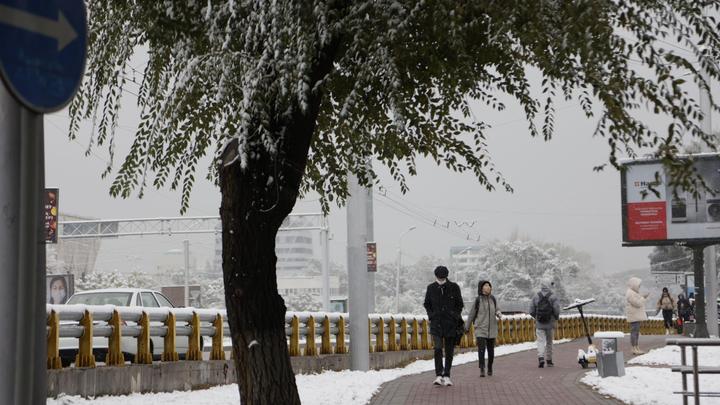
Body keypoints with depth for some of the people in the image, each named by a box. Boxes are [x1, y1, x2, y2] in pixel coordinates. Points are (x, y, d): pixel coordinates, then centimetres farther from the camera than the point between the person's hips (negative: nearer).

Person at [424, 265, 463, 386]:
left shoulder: (454, 287, -3)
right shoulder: (431, 288, 1)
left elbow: (459, 304, 8)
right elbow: (427, 304, 14)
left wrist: (455, 316, -4)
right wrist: (431, 315, 0)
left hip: (450, 324, 0)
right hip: (436, 323, 0)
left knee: (449, 351, 5)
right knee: (438, 349, -14)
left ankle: (447, 376, 14)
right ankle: (438, 375, -17)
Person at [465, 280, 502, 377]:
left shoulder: (493, 299, 3)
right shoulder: (478, 299, -5)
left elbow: (496, 310, 18)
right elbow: (472, 313, 3)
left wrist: (499, 314, -6)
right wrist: (467, 326, 9)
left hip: (492, 330, 3)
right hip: (481, 329, -3)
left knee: (491, 350, 10)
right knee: (481, 350, -14)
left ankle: (490, 368, 28)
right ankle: (482, 369, -13)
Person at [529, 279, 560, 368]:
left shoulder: (536, 297, -1)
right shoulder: (553, 297, -8)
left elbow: (531, 311, 0)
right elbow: (557, 311, -13)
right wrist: (556, 318, 8)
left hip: (539, 324, 1)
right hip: (550, 324, -1)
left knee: (541, 341, -2)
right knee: (549, 342, 14)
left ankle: (541, 357, -23)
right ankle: (549, 360, 21)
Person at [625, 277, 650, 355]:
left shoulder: (633, 293, 18)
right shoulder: (630, 294, -16)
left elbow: (639, 302, 22)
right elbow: (638, 303, -22)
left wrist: (644, 297, 8)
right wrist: (643, 297, -8)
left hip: (637, 316, 11)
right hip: (634, 316, -11)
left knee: (636, 332, 10)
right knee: (634, 331, -10)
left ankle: (637, 348, 12)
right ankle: (634, 349, -10)